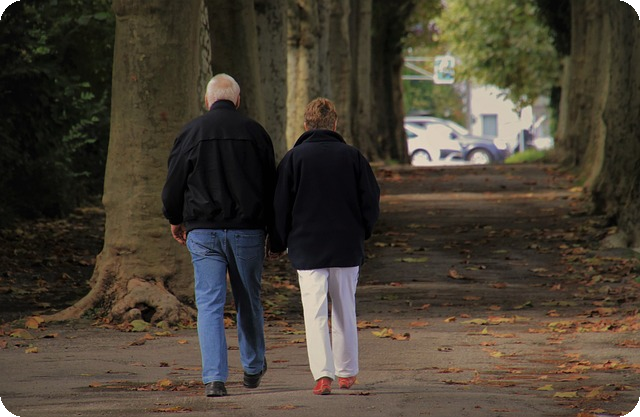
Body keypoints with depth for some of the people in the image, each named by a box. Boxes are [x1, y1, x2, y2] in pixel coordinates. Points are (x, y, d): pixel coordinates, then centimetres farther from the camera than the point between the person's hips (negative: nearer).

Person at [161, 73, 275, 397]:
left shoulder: (192, 132, -1)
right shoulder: (254, 131, 3)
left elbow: (174, 182, 3)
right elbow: (271, 184, 8)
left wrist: (175, 220, 18)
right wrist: (268, 225, 19)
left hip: (203, 231, -1)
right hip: (247, 230, 1)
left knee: (209, 303, -2)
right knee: (248, 301, 15)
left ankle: (214, 378, -11)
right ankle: (253, 368, 30)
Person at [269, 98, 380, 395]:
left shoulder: (294, 158, -3)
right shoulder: (352, 156, 1)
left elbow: (280, 206, -2)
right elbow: (371, 201, 3)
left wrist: (277, 245, 10)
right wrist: (361, 234, 19)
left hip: (307, 248, -2)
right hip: (347, 248, 2)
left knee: (315, 313, -3)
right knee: (345, 311, 15)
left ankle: (323, 374, -16)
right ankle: (346, 372, 25)